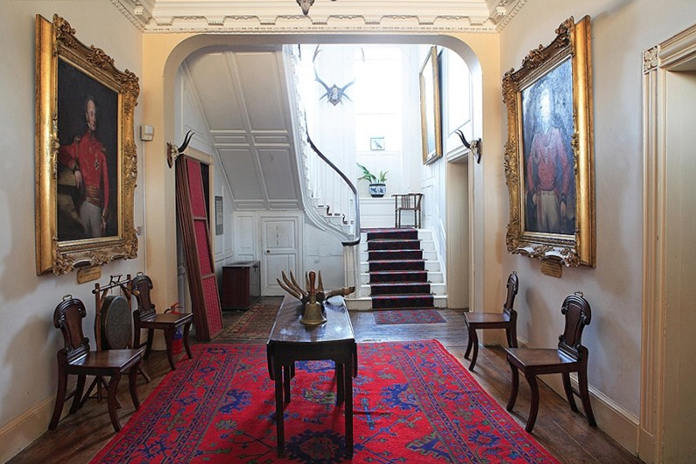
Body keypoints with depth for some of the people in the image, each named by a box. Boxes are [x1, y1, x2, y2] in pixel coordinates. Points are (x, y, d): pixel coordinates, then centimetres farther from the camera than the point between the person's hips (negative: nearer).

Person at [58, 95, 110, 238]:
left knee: (98, 237, 2)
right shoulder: (79, 143, 4)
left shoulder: (101, 148, 9)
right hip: (83, 200, -1)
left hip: (98, 201, 1)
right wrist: (74, 168, -16)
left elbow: (106, 181, 7)